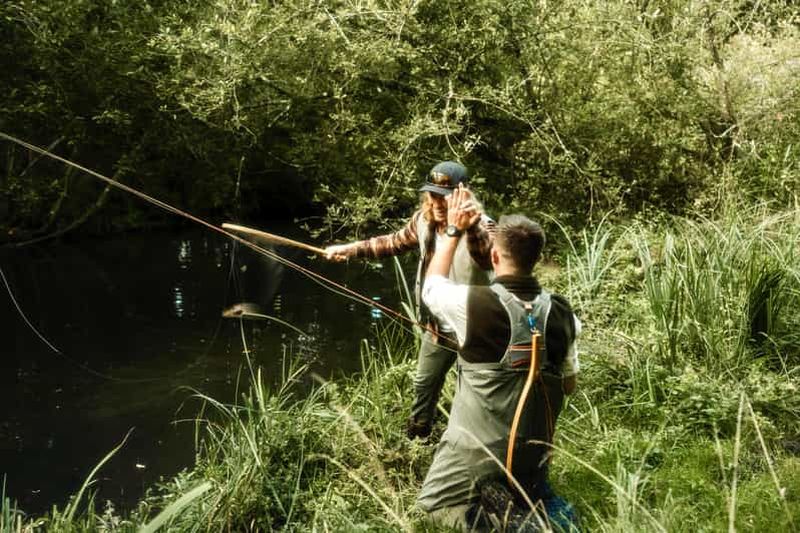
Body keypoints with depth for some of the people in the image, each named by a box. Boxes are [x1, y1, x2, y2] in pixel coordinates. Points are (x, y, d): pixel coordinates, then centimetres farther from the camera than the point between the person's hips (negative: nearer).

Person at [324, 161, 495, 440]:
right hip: (436, 327, 7)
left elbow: (492, 258, -49)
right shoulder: (424, 220, -7)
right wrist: (350, 249, 6)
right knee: (424, 385, 27)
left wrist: (470, 225, -67)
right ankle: (414, 440, 52)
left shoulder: (481, 226, -27)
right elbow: (395, 242, 11)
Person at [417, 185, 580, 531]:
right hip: (535, 452, 5)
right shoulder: (561, 313, -8)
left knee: (431, 502, 18)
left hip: (477, 451, -5)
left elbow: (431, 285, 2)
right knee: (524, 482, 36)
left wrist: (453, 231, 10)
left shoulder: (473, 304, -21)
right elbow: (568, 385, 4)